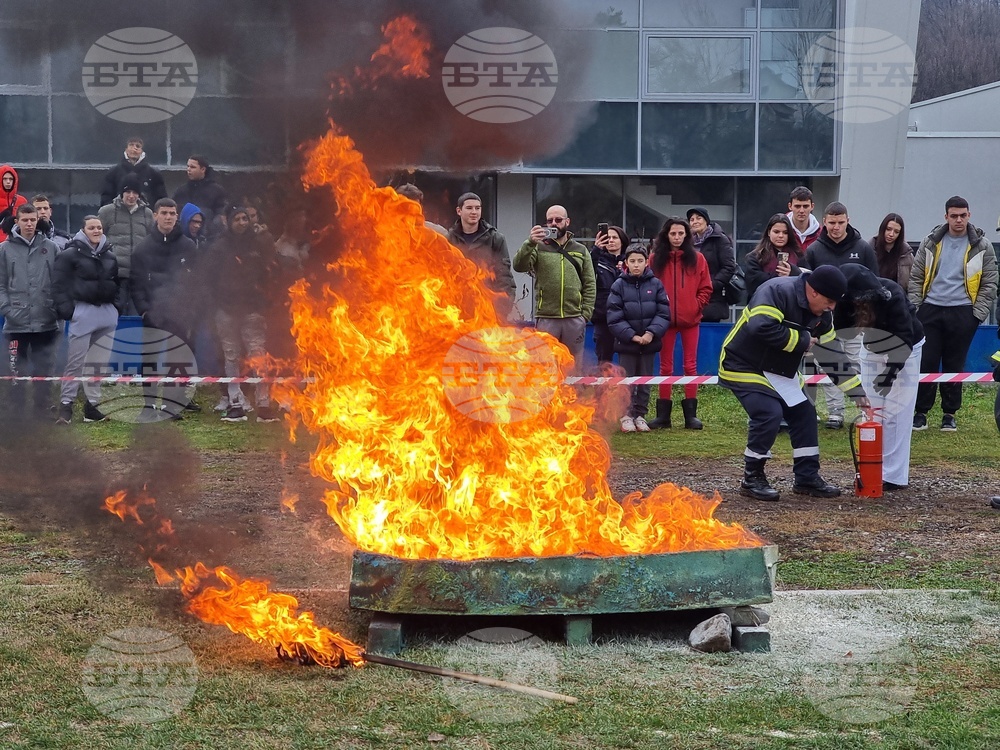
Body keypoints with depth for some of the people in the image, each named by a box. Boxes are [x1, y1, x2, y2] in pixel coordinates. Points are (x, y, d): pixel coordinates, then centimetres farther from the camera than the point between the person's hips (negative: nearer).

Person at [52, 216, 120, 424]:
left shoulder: (110, 257, 15)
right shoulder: (71, 254, -3)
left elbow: (117, 283, 25)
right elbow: (59, 285, -7)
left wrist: (117, 306, 15)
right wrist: (66, 309, -16)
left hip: (107, 313, 6)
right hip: (83, 311, -6)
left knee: (100, 363, 8)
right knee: (75, 362, -8)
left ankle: (92, 404, 14)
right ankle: (66, 405, -3)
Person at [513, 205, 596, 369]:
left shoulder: (580, 251, 12)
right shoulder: (539, 248, 6)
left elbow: (590, 284, 9)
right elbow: (519, 266, -12)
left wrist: (586, 314, -2)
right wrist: (530, 243, -27)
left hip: (574, 318, 2)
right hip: (546, 318, -2)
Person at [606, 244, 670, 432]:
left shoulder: (655, 284, -1)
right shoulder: (619, 285, -5)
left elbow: (663, 313, -3)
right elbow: (614, 318, -8)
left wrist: (651, 333, -17)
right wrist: (632, 336, -15)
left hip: (649, 342, 2)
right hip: (626, 343, -2)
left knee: (645, 381, 10)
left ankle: (640, 414, 20)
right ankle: (626, 415, 13)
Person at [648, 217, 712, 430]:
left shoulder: (697, 258, 3)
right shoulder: (656, 259, 2)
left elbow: (706, 288, 4)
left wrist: (696, 306, -7)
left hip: (690, 319, 0)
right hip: (665, 319, 0)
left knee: (690, 365, 2)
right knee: (665, 366, 5)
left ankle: (690, 414, 6)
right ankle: (663, 414, 8)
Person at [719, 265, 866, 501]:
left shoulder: (820, 315, 1)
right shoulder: (778, 292, -27)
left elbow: (833, 354, 8)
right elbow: (761, 327, -41)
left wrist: (858, 391, 5)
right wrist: (802, 340, -27)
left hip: (779, 371, 9)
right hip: (744, 365, -9)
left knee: (804, 413, 5)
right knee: (769, 415, -22)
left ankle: (807, 477, 15)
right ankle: (752, 479, -6)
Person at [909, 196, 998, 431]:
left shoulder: (981, 245, 2)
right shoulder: (931, 242, 5)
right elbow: (916, 277, 10)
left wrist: (978, 313, -2)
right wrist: (915, 307, 2)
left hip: (961, 313, -1)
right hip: (930, 310, 1)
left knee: (954, 366, 5)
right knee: (925, 362, 0)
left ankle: (950, 414, 14)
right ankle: (920, 412, 8)